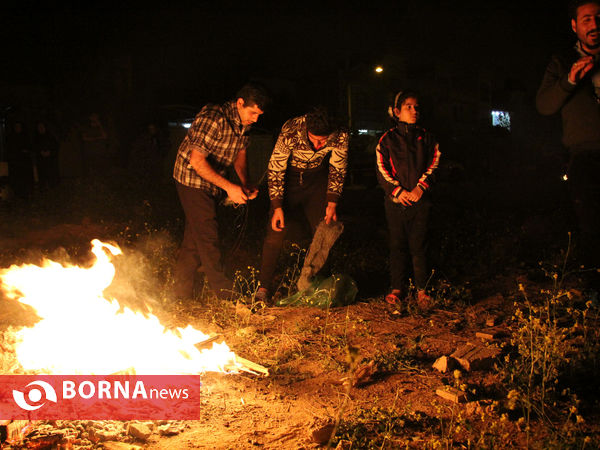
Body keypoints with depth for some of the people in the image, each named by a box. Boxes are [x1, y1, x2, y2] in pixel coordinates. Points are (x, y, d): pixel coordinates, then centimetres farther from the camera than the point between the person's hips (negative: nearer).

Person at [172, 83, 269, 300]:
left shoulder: (243, 122, -1)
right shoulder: (213, 119, -28)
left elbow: (240, 153, 10)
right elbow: (196, 161, -29)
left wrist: (246, 184, -6)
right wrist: (229, 187, -30)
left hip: (211, 183, 9)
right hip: (192, 179, -8)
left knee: (194, 237, 13)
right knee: (207, 237, -5)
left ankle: (183, 294, 23)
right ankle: (225, 294, 5)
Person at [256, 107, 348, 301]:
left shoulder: (340, 137, -26)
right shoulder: (290, 132, -34)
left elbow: (337, 170, -8)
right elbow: (275, 169, -22)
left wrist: (332, 203, -11)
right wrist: (277, 207, -23)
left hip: (317, 177, 2)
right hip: (289, 176, -2)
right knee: (276, 231, -9)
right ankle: (264, 286, 0)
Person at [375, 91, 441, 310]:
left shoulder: (426, 138, 8)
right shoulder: (388, 139, 4)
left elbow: (433, 166, 5)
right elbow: (382, 170, 1)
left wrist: (420, 187, -10)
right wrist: (397, 190, -10)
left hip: (420, 200, 0)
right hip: (395, 201, 0)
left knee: (418, 244, 0)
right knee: (397, 244, 4)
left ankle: (422, 289, 9)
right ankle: (397, 287, 14)